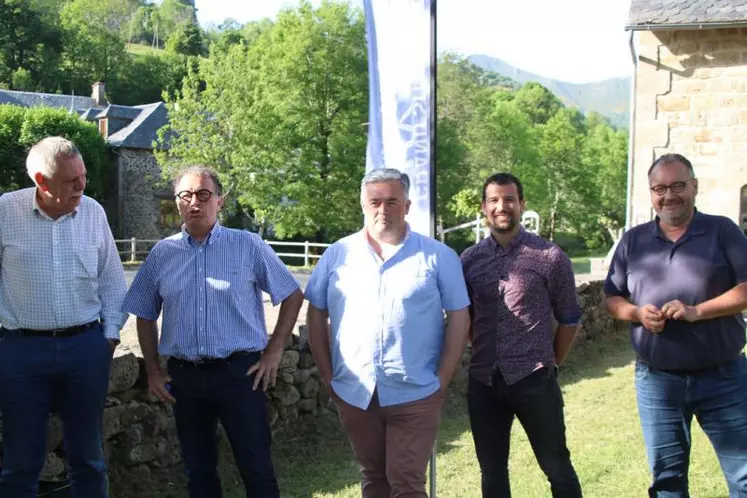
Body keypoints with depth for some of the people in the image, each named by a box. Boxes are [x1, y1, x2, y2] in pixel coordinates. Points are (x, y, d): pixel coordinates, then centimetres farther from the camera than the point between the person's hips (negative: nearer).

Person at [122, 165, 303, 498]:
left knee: (257, 470, 0)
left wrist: (274, 351, -2)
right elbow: (145, 316, 15)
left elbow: (292, 296, 4)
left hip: (240, 371, -3)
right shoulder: (162, 253, 6)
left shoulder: (249, 246, -2)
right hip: (184, 376, 3)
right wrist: (153, 371, 9)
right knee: (198, 470, 14)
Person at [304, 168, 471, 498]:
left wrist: (442, 382, -5)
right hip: (353, 393, 3)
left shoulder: (438, 257, -3)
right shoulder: (337, 255, 3)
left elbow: (459, 318, -1)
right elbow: (316, 315, 9)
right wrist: (327, 375, 4)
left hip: (415, 395, -3)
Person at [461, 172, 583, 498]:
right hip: (483, 382, 3)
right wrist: (486, 356, 12)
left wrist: (551, 363, 7)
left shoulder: (549, 256, -4)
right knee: (491, 471, 13)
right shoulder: (469, 260, 4)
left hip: (534, 380, -3)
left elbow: (569, 318, 3)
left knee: (556, 467, 6)